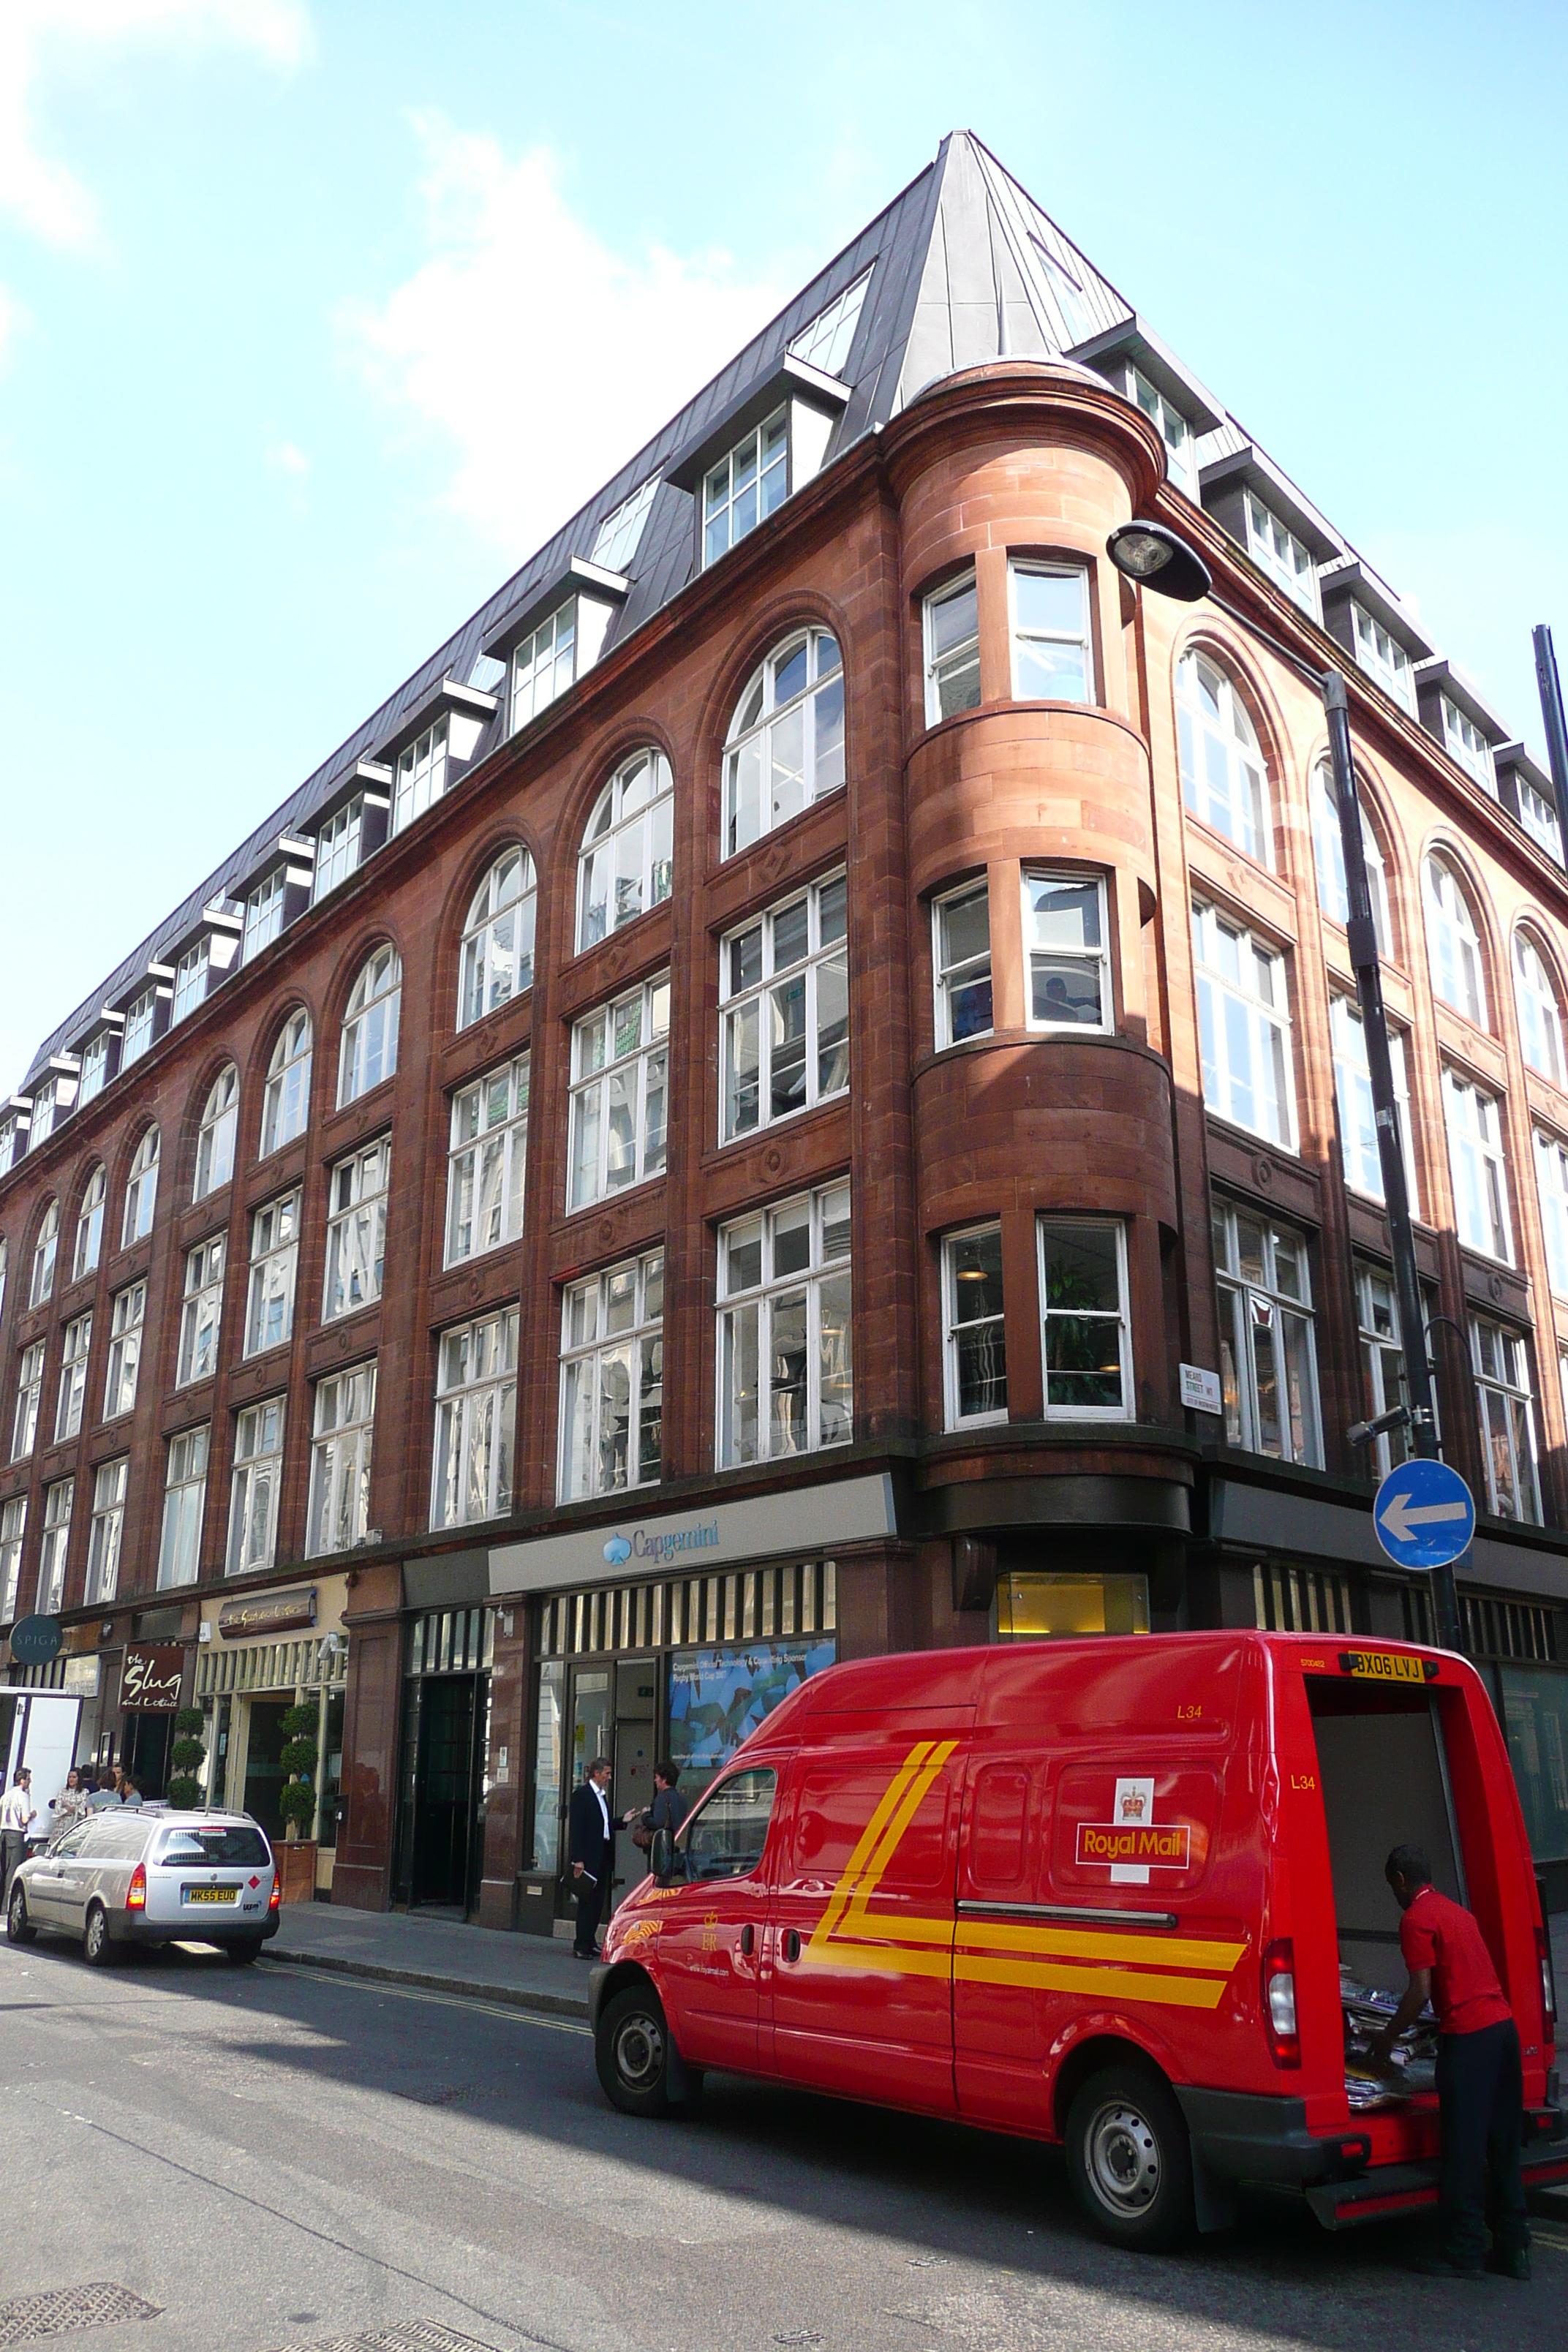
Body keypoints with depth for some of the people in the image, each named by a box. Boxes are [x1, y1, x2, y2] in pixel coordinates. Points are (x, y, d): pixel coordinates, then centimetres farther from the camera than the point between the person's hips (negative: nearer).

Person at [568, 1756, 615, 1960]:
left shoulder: (602, 1796, 18)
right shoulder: (581, 1795, -8)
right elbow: (576, 1828, -13)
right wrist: (578, 1859, -18)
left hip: (603, 1856, 8)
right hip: (589, 1857, -8)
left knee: (597, 1902, 10)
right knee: (587, 1902, -5)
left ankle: (588, 1943, 18)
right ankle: (580, 1947, 0)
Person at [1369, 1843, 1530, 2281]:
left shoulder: (1416, 1919, -6)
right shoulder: (1457, 1911, 19)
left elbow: (1421, 1991, -12)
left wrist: (1387, 2038, 0)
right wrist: (1432, 2026, 33)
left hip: (1467, 2035, -8)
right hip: (1503, 2026, 8)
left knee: (1464, 2150, -1)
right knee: (1502, 2147, 14)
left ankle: (1464, 2255, 4)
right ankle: (1512, 2249, 20)